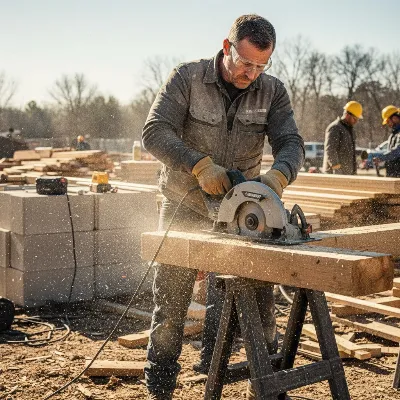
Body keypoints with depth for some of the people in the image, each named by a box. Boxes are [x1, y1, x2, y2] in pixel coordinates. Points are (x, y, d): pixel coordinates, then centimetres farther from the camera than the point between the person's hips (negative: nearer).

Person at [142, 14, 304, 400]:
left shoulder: (272, 91, -3)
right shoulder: (188, 77, -12)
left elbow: (290, 142, -11)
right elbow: (155, 132, -21)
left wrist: (278, 174, -34)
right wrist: (200, 165, -36)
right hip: (183, 209, -2)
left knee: (257, 301, 1)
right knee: (169, 306, 6)